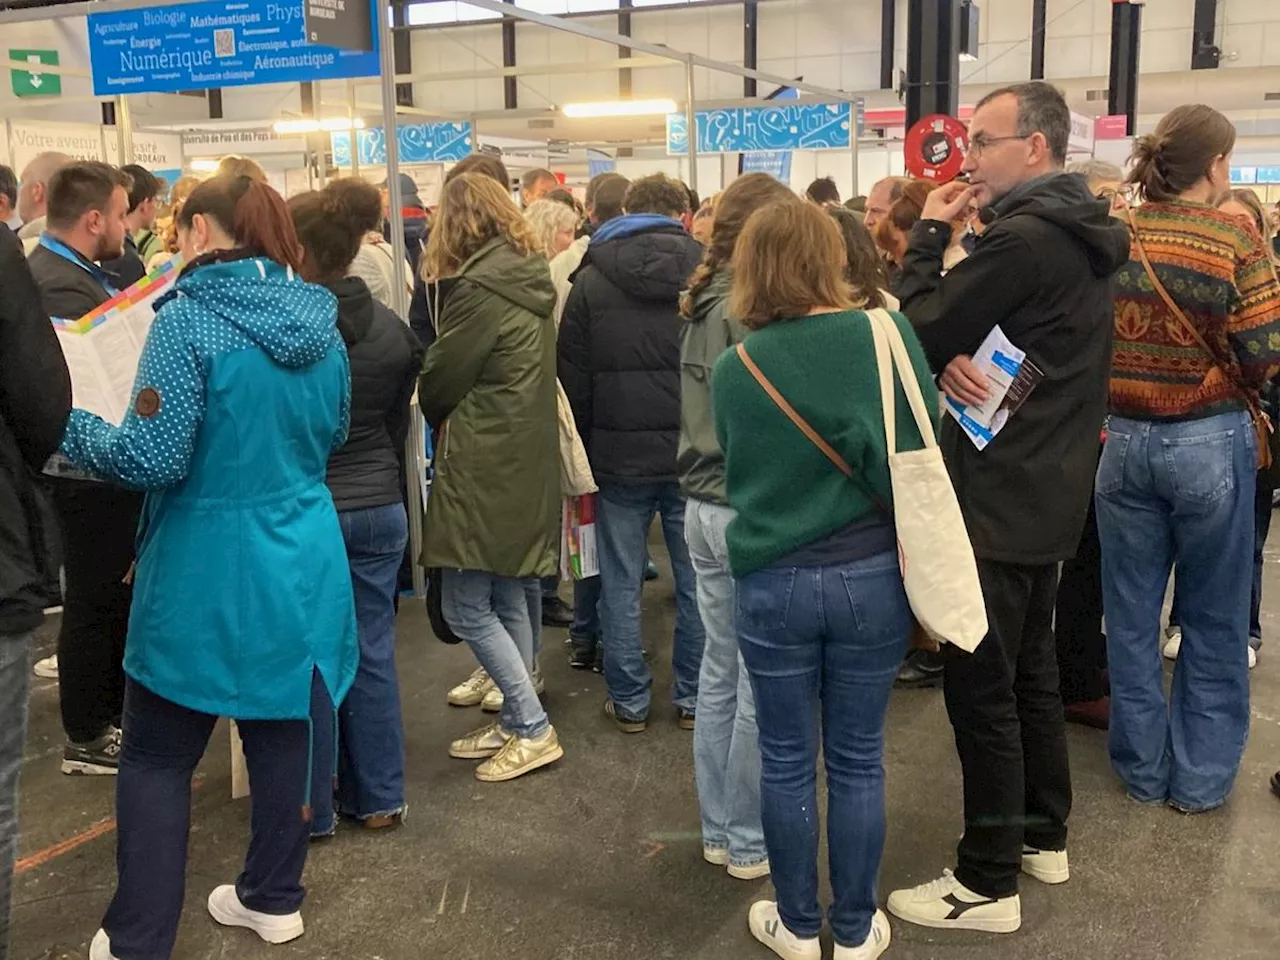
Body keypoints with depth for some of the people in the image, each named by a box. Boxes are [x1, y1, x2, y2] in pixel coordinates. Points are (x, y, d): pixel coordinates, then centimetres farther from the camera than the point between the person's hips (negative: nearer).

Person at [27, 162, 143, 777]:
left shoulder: (72, 271, 10)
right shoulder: (60, 284, -22)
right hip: (89, 472, -10)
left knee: (113, 593, 19)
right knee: (95, 599, 3)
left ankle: (112, 714, 34)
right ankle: (86, 739, 18)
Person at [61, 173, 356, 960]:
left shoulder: (190, 318, -16)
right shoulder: (320, 322, 3)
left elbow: (154, 458, -18)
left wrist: (73, 429, -1)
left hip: (209, 572, -6)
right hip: (301, 563, 6)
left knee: (156, 756, 8)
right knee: (282, 732, 17)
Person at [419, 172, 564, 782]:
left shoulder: (478, 290, -15)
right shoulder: (530, 279, 10)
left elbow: (438, 381, -8)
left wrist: (438, 419, 13)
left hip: (484, 469, -9)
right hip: (527, 463, 9)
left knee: (464, 606, -1)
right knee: (509, 599, 15)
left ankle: (533, 729, 3)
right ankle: (515, 725, 24)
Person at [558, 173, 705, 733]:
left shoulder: (591, 280, 0)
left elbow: (573, 378, 1)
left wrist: (583, 455, 10)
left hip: (620, 455, 0)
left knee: (620, 582, 9)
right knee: (696, 580, 10)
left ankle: (629, 701, 16)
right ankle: (693, 697, 18)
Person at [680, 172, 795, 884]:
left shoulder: (703, 305, 11)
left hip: (706, 504, 9)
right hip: (751, 512, -9)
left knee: (721, 672, 16)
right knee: (763, 684, 3)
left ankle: (720, 829, 28)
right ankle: (752, 842, 16)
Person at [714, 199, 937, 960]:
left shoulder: (734, 367, -6)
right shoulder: (885, 333, -8)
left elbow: (739, 473, 5)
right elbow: (921, 447, -4)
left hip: (773, 580, 0)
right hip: (872, 573, 0)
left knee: (788, 761, 14)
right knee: (857, 760, 13)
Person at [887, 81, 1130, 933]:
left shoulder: (1022, 240, -21)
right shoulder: (1078, 236, 12)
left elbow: (920, 333, -14)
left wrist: (928, 236, -3)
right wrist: (958, 359, -13)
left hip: (1001, 495, -10)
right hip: (1047, 489, 10)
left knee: (980, 689, -1)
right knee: (1030, 670, 20)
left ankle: (988, 883, 9)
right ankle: (1044, 835, 34)